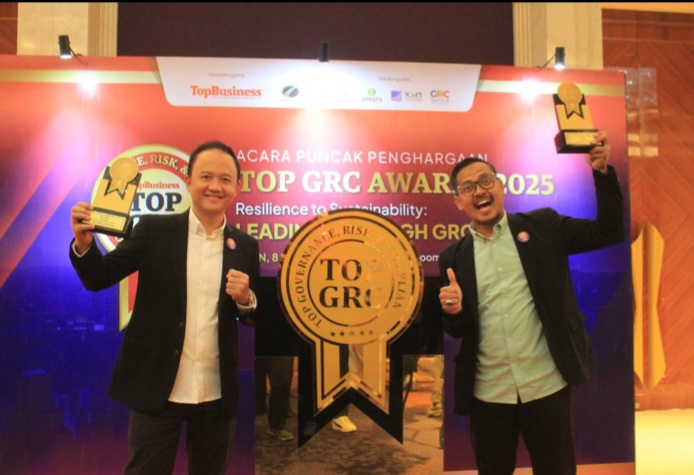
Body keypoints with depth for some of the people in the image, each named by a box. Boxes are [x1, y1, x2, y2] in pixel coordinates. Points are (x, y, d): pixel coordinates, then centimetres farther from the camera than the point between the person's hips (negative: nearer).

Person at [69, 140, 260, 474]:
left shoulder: (245, 246, 1)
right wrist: (83, 243, -24)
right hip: (157, 389, -2)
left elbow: (254, 319, 7)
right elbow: (99, 279, -5)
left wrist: (246, 300, -15)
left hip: (218, 394, 2)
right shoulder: (154, 229, -4)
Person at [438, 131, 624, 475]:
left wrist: (601, 171, -12)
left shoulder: (542, 226, 2)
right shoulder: (453, 257, 4)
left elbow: (609, 232, -3)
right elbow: (457, 331, 6)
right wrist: (453, 311, -17)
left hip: (546, 385, -1)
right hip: (487, 393, 2)